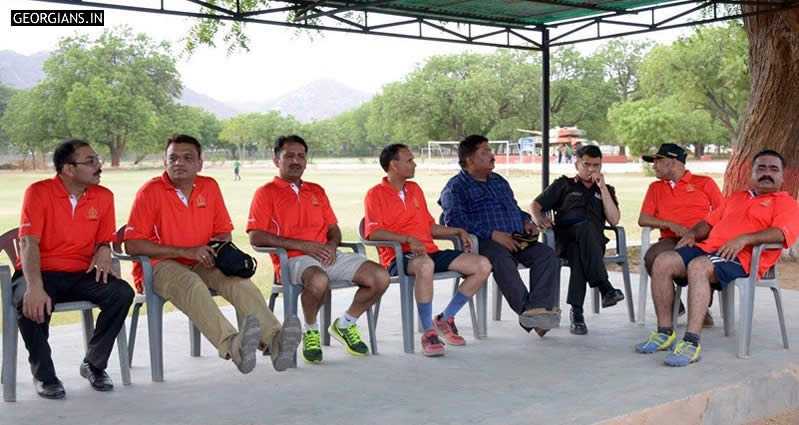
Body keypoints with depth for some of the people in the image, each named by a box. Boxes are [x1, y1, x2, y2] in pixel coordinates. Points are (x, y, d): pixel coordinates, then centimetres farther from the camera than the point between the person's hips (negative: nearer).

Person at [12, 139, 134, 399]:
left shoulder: (103, 197, 4)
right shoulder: (39, 192, -9)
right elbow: (28, 243, -18)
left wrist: (103, 251, -13)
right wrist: (35, 287, -34)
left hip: (81, 275, 4)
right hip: (41, 273, -4)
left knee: (122, 293, -23)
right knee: (30, 304, -36)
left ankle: (94, 364, -2)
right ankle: (44, 374, -8)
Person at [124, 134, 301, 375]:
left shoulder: (210, 187, 8)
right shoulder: (151, 191, -7)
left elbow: (224, 232, 18)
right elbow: (132, 245, -12)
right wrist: (186, 251, -17)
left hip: (201, 264, 5)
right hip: (161, 265, -5)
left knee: (239, 280, -24)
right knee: (192, 285, -37)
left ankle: (273, 340, -44)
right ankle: (233, 346, -61)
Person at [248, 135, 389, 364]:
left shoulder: (317, 191, 24)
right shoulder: (266, 193, 6)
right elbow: (256, 236, -6)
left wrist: (331, 245, -3)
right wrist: (302, 245, -13)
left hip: (327, 255, 6)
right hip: (293, 259, -6)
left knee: (380, 277, -14)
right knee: (319, 281, -41)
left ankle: (345, 324, 9)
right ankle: (310, 331, -9)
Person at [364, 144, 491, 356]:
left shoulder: (414, 189, 23)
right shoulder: (376, 194, 1)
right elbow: (373, 233, -13)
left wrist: (458, 231, 17)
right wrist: (408, 239, -23)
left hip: (430, 252, 7)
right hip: (399, 257, -7)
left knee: (483, 265, -8)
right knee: (425, 265, -43)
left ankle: (445, 318, 3)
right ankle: (428, 332, -30)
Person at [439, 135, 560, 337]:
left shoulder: (499, 181, 29)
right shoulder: (455, 187, 4)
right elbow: (456, 220, -12)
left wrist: (526, 221, 13)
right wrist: (493, 234, -20)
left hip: (516, 239, 7)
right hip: (484, 242, -6)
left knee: (546, 254, -20)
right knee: (502, 260, -38)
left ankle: (539, 308, -35)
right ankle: (526, 310, -38)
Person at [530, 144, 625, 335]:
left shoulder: (606, 190, 28)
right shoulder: (563, 185, 24)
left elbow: (614, 220, 10)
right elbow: (535, 205, 18)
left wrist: (602, 187, 7)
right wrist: (539, 219, -7)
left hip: (594, 243, 2)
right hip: (564, 239, -1)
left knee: (578, 252, -38)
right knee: (586, 228, -38)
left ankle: (576, 310, -46)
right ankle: (605, 288, -48)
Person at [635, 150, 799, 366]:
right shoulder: (735, 197, 34)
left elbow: (781, 233, -7)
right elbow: (709, 222, 32)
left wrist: (744, 239, -21)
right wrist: (692, 233, 9)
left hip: (741, 259, -7)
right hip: (708, 247, 7)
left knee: (698, 266, -37)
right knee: (663, 262, -18)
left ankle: (692, 343, -41)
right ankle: (665, 333, -14)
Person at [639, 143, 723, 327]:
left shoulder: (705, 183, 15)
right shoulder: (655, 188, 23)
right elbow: (643, 219, 11)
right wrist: (672, 225, -5)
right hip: (671, 241, 2)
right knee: (652, 256, -33)